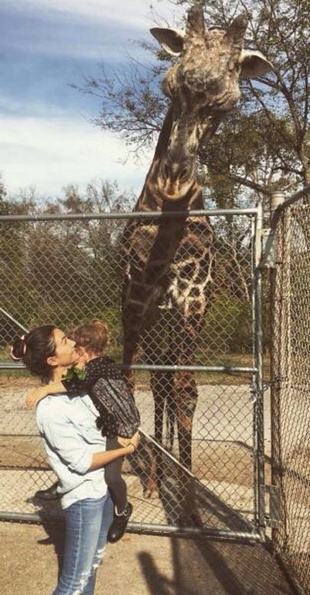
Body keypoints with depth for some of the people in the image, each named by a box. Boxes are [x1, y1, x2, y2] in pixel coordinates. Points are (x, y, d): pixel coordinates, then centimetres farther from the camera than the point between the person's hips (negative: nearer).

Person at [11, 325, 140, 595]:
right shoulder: (51, 409, -26)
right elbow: (82, 461, -21)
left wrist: (120, 438, -8)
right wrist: (127, 448, -11)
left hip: (102, 487, 8)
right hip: (84, 497, -8)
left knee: (92, 565, 24)